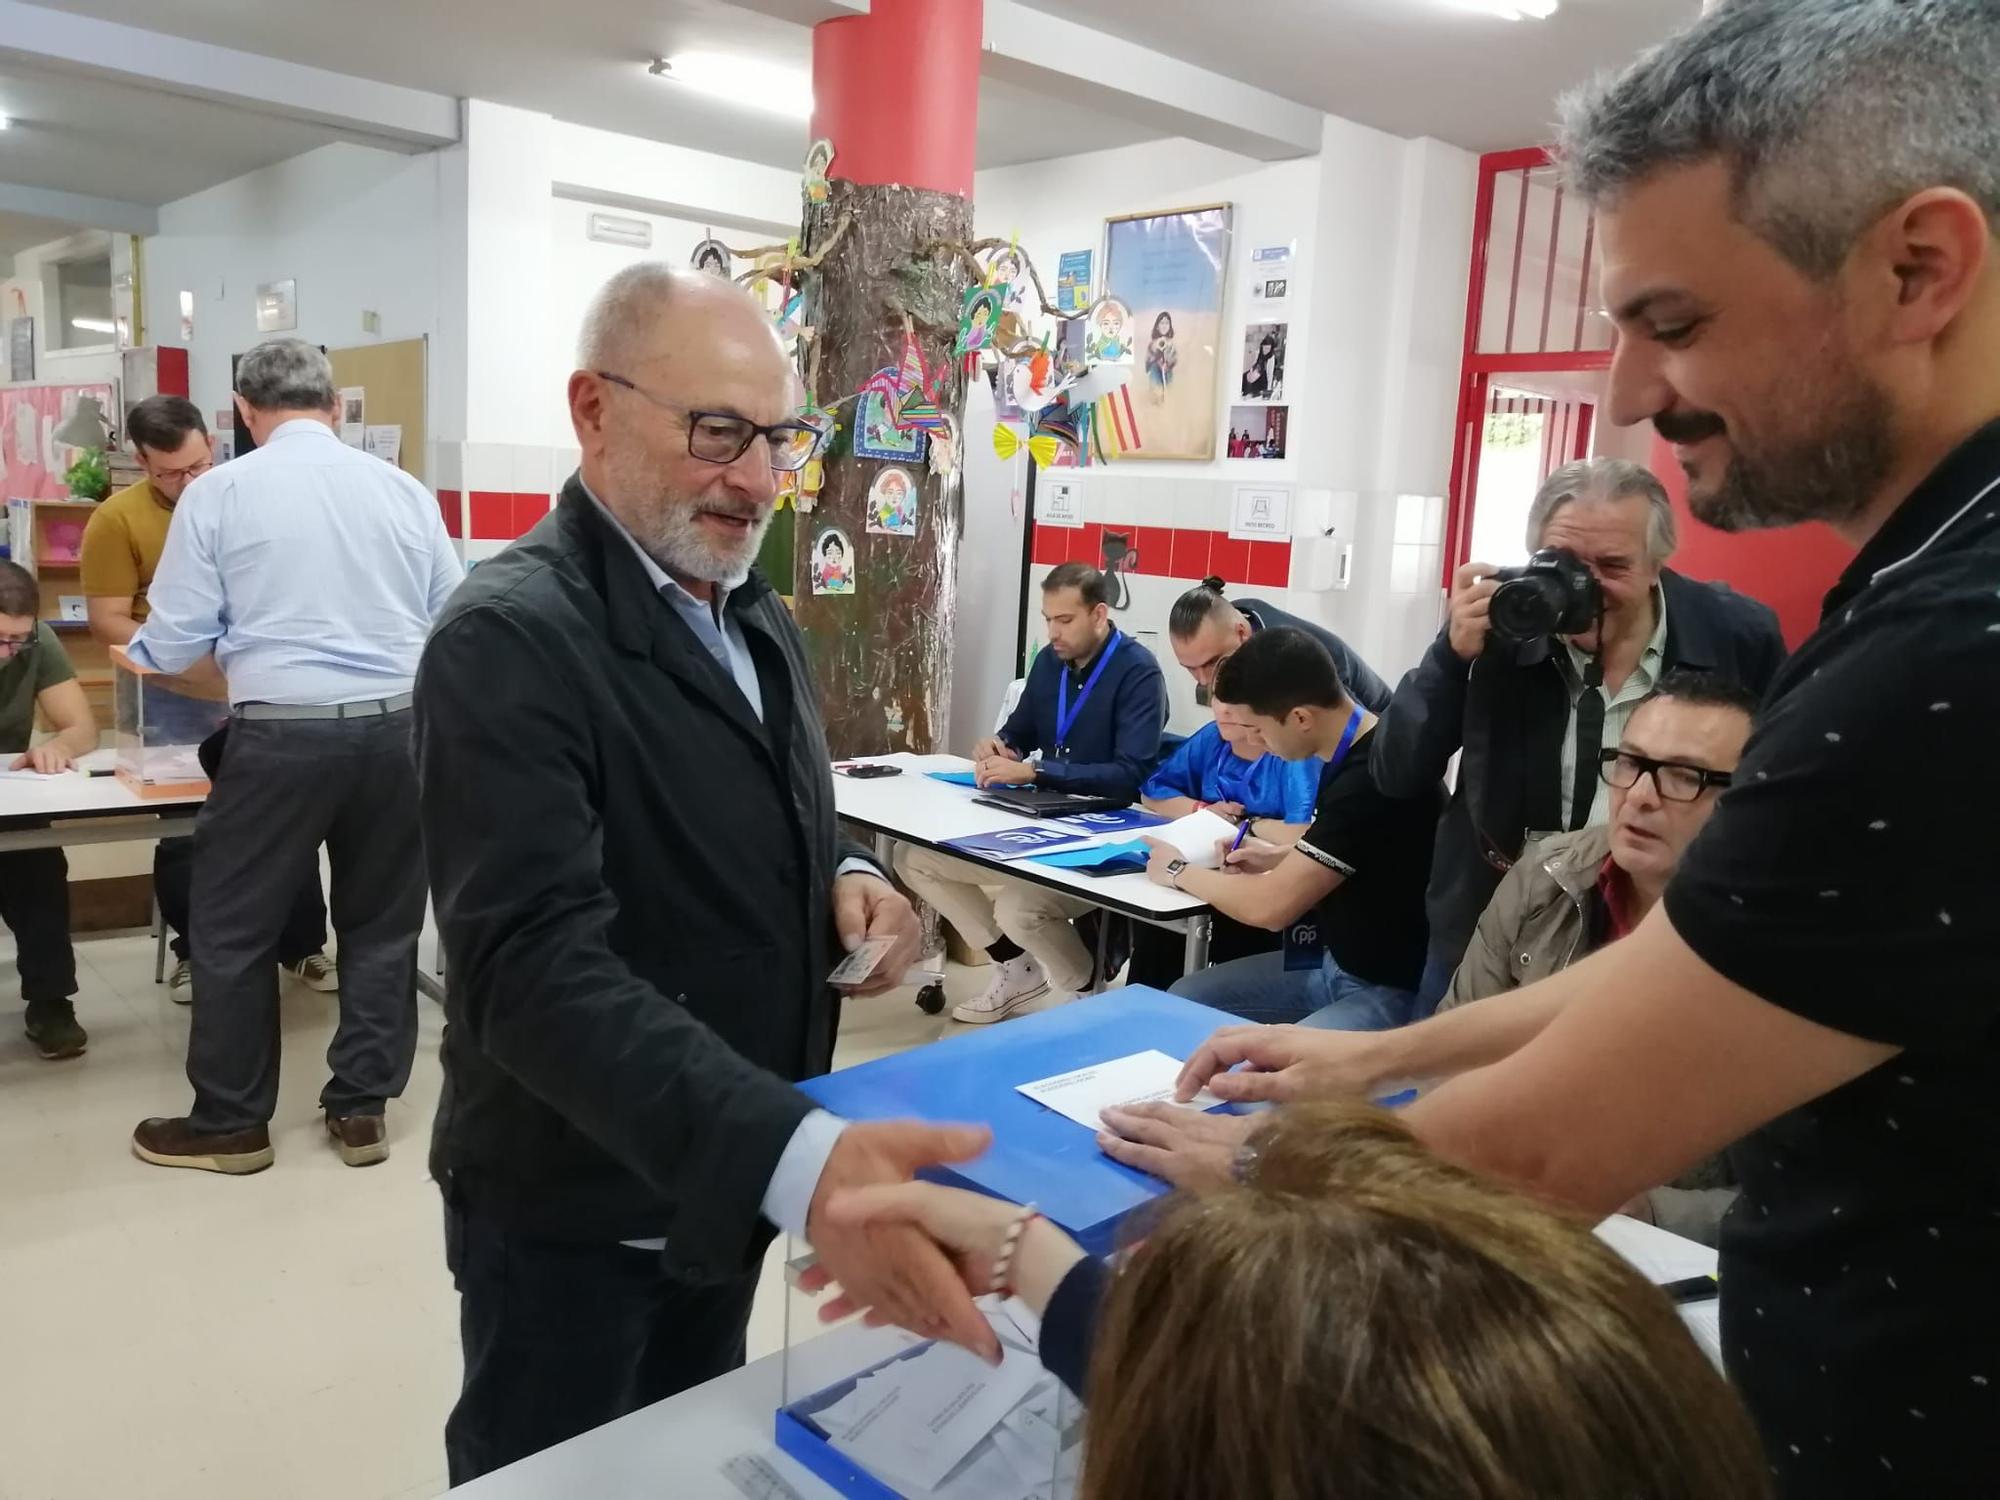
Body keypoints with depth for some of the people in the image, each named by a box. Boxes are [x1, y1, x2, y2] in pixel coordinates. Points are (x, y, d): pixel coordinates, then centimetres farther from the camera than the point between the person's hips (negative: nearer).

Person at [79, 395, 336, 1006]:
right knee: (181, 831, 11)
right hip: (172, 705, -1)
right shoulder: (117, 519, -8)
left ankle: (304, 946, 22)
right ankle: (194, 951, 28)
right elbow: (107, 620, -10)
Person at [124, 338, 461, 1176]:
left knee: (234, 927, 13)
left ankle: (230, 1122, 24)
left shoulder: (220, 492, -2)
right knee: (381, 922, 15)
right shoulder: (403, 489, 4)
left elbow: (172, 643, 0)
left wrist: (142, 650, 23)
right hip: (396, 728, 3)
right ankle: (361, 1108, 24)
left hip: (281, 735, -3)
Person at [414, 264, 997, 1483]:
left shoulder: (756, 616, 4)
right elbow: (538, 966, -33)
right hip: (576, 1211, -7)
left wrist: (847, 878, -8)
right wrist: (798, 1156, -46)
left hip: (730, 1181, 7)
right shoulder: (512, 639, -23)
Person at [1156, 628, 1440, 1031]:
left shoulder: (1376, 777, -27)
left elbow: (1270, 906, -23)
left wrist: (1179, 871, -6)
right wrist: (1281, 859, 5)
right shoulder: (1354, 755, 2)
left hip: (1390, 988, -10)